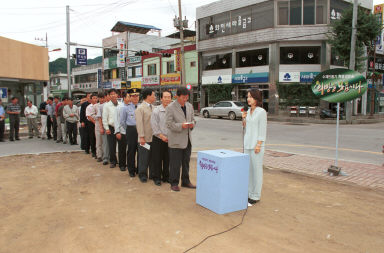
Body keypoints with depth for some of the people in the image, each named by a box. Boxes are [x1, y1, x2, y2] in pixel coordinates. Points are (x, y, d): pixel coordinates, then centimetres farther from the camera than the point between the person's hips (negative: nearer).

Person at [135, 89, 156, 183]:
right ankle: (143, 175, 16)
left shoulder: (153, 107, 13)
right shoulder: (140, 108, -7)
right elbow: (139, 123, -12)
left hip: (153, 137, 6)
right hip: (145, 138, -6)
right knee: (144, 158, 3)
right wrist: (141, 137, -16)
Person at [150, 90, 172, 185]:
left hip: (169, 140, 3)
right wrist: (162, 136, -12)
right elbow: (154, 126, -7)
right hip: (158, 139, -2)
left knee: (167, 160, 11)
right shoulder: (156, 111, -5)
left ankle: (166, 176, 25)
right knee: (157, 159, 4)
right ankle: (157, 177, 17)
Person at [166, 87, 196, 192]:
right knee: (175, 163, 1)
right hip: (176, 140, -6)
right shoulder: (170, 108, -9)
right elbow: (169, 124, -13)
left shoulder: (189, 106, 11)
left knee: (186, 162, 15)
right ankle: (174, 183, 15)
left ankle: (185, 181, 29)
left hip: (187, 139, 6)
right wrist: (181, 126, -24)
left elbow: (192, 119, 18)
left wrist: (192, 124, -5)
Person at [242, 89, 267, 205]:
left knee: (256, 169, 0)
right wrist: (243, 118, 1)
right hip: (247, 143, 7)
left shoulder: (261, 112, -9)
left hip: (256, 144, -7)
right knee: (248, 169, 11)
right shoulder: (249, 111, 11)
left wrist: (258, 145, -17)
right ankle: (249, 193, 22)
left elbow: (262, 130, -12)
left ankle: (256, 196, 8)